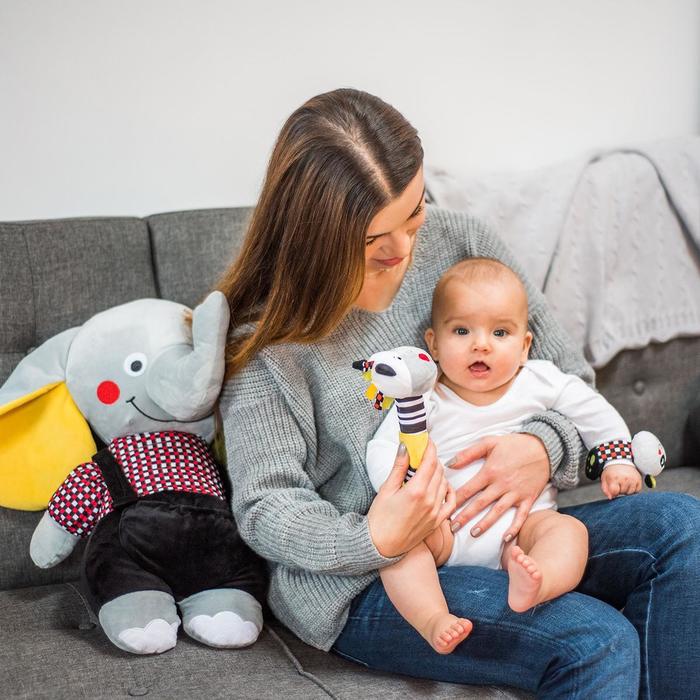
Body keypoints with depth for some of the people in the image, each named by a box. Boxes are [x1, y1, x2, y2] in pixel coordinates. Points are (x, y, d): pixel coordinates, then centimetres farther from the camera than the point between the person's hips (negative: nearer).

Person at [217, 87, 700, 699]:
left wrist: (544, 447, -18)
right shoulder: (267, 337, -11)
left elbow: (570, 378, 5)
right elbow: (264, 508, -11)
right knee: (598, 642, -27)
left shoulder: (459, 242, 0)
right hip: (360, 585, -5)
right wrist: (374, 541, -31)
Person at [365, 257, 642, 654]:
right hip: (446, 531, -1)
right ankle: (433, 620, -41)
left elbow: (595, 413, 18)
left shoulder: (539, 382, 7)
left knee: (569, 530, -27)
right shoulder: (427, 400, 1)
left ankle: (530, 587, -55)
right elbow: (382, 450, -5)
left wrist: (618, 460, 9)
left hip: (522, 525, 1)